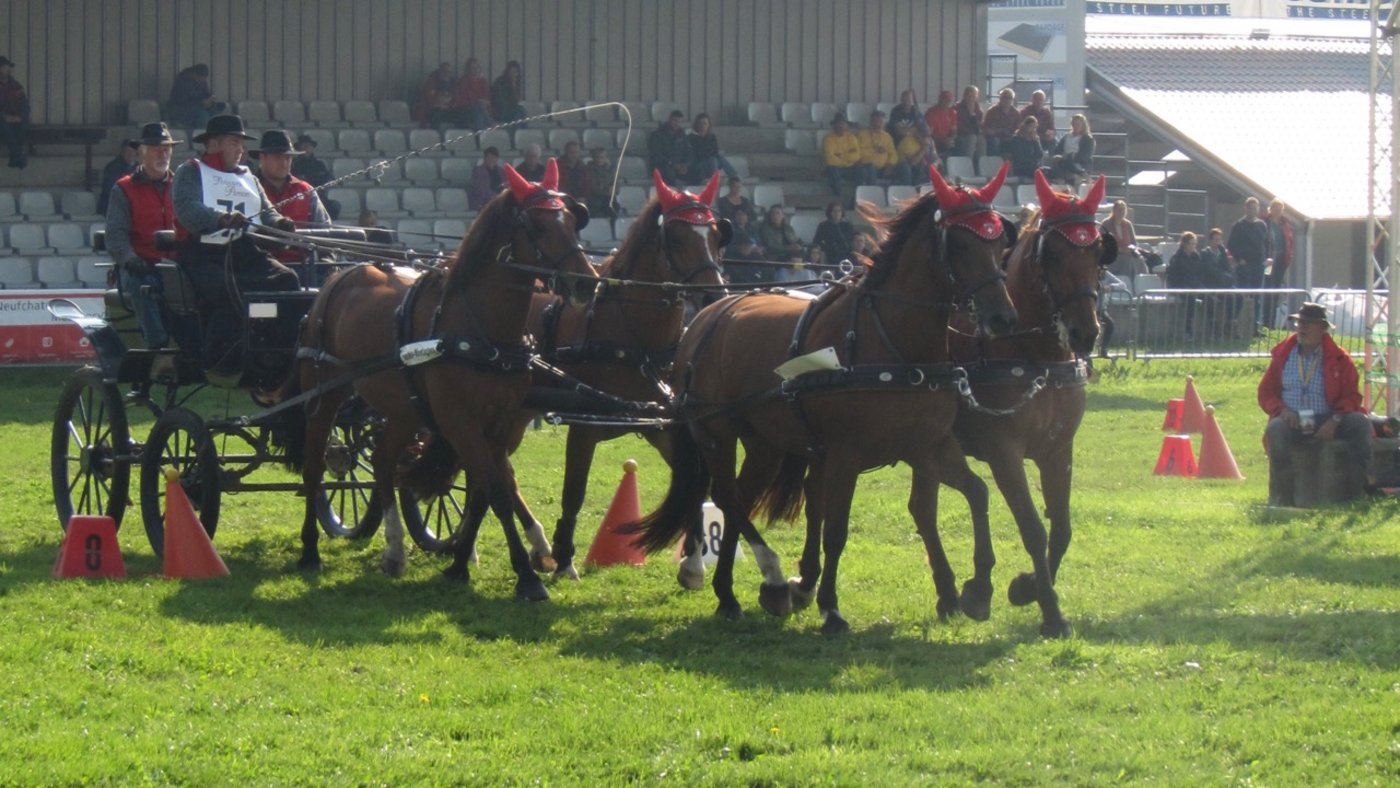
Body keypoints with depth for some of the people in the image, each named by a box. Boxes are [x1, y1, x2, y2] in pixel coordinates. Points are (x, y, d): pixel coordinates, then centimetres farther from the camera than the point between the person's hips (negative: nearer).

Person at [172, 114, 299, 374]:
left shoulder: (247, 177, 26)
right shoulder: (191, 172, 4)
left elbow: (266, 211, 17)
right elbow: (187, 210, -14)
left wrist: (279, 223, -8)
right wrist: (223, 219, -32)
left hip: (245, 254, 6)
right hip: (203, 254, -6)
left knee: (286, 280, -19)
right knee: (229, 290, -34)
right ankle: (219, 362, -25)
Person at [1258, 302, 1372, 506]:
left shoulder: (1338, 359, 6)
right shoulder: (1283, 355, 10)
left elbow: (1351, 396, 3)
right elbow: (1266, 392, 12)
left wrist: (1334, 420, -16)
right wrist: (1281, 409, -10)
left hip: (1327, 423, 0)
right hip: (1292, 421, 0)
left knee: (1360, 423, -26)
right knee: (1276, 429, -35)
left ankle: (1363, 482, -22)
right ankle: (1280, 496, -31)